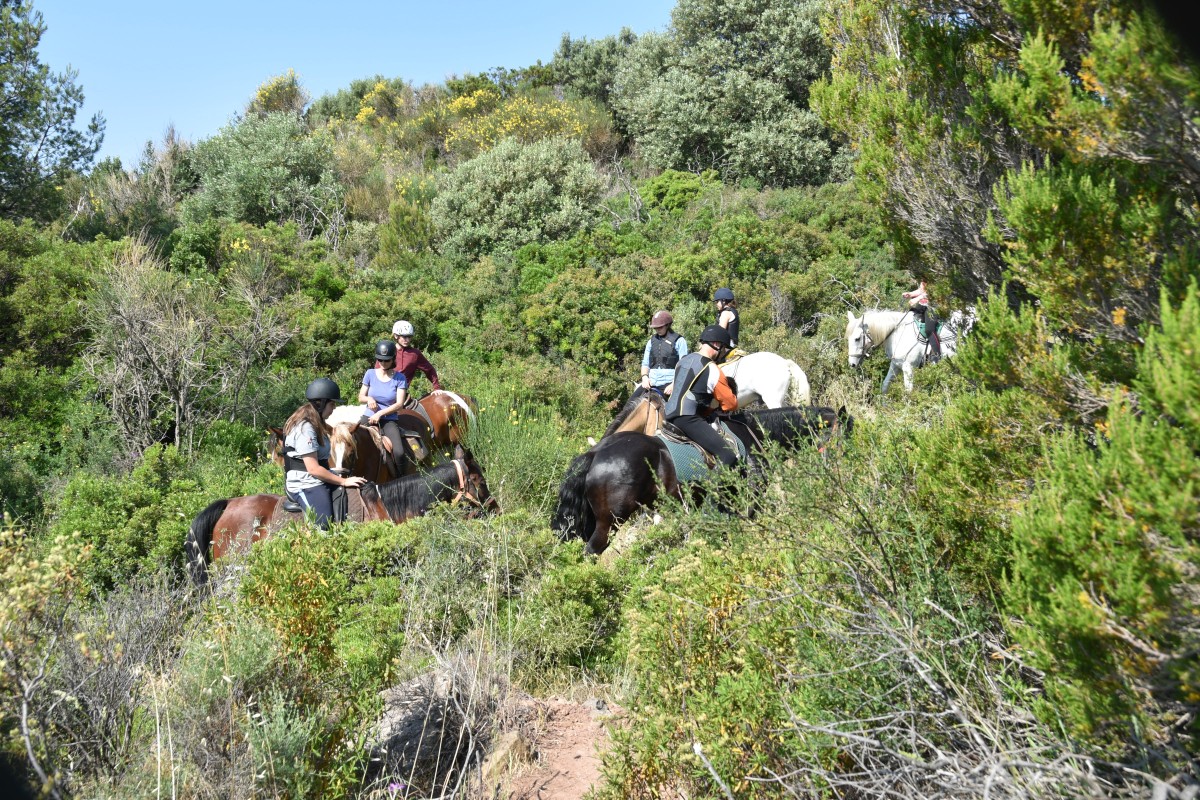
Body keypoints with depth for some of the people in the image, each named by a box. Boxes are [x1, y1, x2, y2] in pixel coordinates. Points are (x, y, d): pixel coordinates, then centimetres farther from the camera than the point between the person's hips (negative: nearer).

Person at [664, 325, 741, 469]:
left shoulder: (684, 360, 16)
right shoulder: (712, 370, -7)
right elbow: (731, 404, -3)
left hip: (668, 414, 9)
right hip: (688, 419, -9)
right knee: (729, 457, -17)